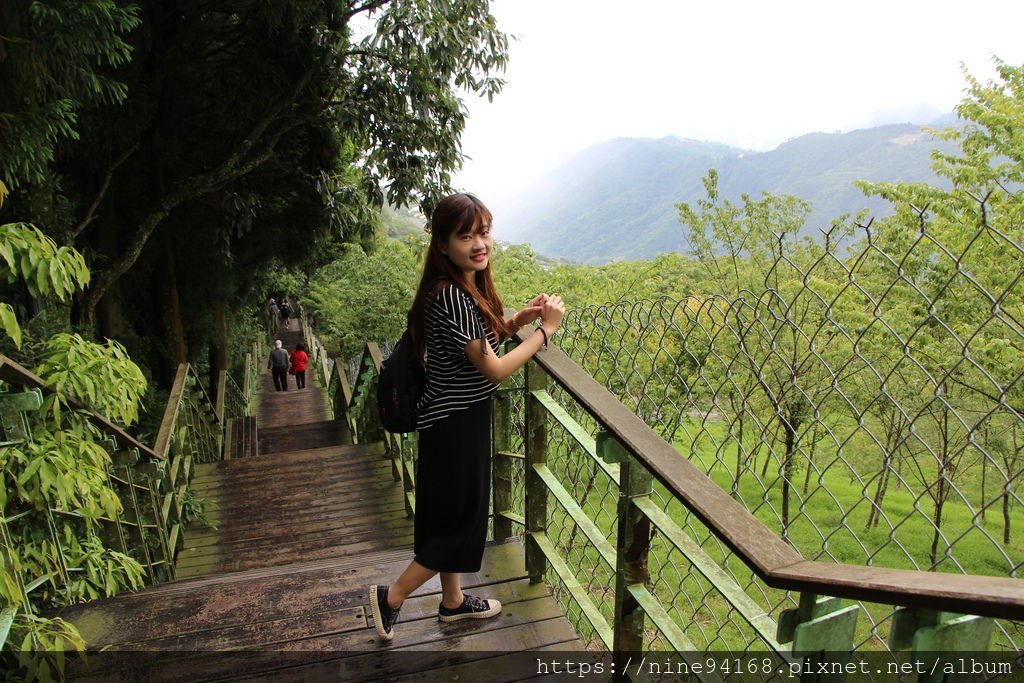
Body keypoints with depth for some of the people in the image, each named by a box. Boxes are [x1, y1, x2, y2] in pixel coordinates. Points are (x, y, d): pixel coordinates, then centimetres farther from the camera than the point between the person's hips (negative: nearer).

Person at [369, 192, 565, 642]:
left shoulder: (467, 287, 3)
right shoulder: (453, 296, -27)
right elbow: (493, 369, -24)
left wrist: (516, 322, 1)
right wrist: (545, 330, -14)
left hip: (459, 417, 10)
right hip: (454, 423, -10)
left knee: (456, 515, 22)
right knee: (460, 517, 6)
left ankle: (453, 601, 41)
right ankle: (391, 597, 23)